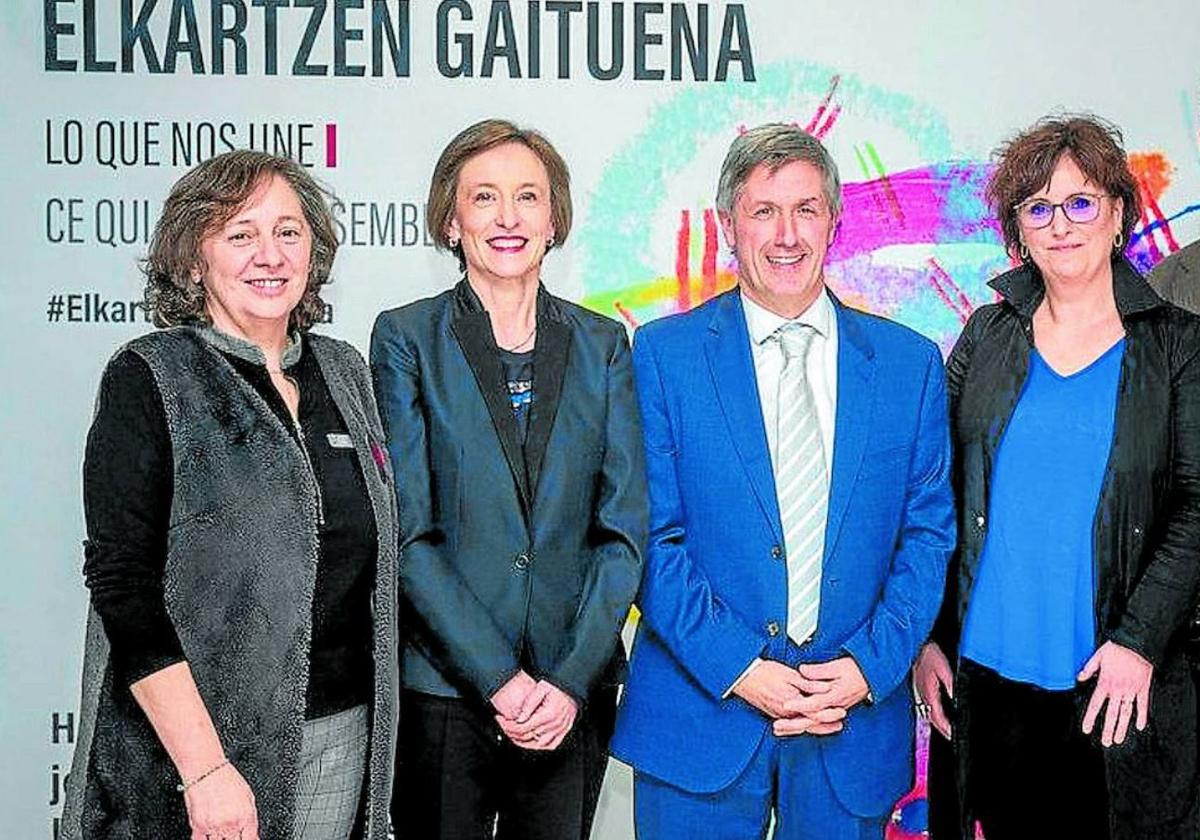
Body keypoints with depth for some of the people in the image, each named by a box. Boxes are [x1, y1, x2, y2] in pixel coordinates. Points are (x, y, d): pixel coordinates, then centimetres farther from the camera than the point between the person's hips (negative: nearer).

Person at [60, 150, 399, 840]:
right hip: (194, 738, -4)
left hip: (345, 733, 5)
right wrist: (205, 770, -19)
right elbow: (123, 584, -14)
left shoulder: (344, 371, 8)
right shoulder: (149, 379, -8)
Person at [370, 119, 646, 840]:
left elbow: (625, 528, 1)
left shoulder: (602, 344, 6)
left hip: (575, 695, 2)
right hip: (442, 691, -2)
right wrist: (500, 679, -13)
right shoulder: (406, 338, -2)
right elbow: (409, 532, -7)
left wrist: (572, 678, -9)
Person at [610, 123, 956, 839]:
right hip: (702, 712, -1)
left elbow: (929, 533, 3)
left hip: (857, 722, 2)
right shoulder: (664, 354, -2)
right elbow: (652, 534, -6)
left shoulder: (910, 363, 4)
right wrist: (738, 669, -13)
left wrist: (870, 665, -8)